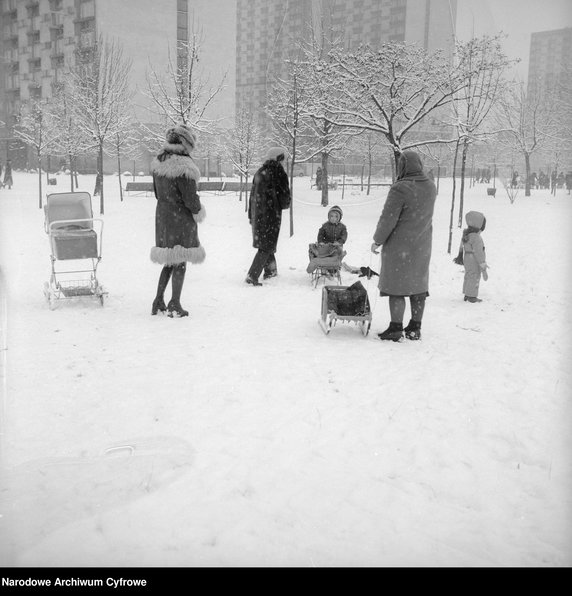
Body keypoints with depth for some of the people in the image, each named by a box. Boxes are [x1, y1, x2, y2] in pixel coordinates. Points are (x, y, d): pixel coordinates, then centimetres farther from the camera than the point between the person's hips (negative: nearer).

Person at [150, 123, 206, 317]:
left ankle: (158, 302, 21)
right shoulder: (183, 166, -21)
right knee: (180, 261, 5)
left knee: (169, 261, 18)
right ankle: (174, 305, 11)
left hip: (162, 215, 7)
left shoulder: (157, 162, 4)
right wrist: (198, 212, 1)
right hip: (181, 218, -7)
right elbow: (190, 198, -18)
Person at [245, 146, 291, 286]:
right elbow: (285, 198, -10)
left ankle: (270, 271, 33)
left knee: (264, 243, 21)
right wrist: (284, 204, 13)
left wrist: (251, 215, 19)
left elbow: (252, 195, 13)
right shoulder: (279, 174, -12)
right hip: (271, 215, -7)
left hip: (257, 215, 7)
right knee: (267, 246, 0)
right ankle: (252, 276, -6)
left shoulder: (259, 172, 8)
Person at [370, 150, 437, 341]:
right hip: (422, 245, 7)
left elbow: (388, 219, -16)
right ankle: (415, 328, 20)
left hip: (399, 245, -7)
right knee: (418, 284, 12)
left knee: (396, 285, 2)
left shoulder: (400, 189, -19)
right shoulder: (431, 187, 3)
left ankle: (396, 329, 6)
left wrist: (377, 240, -5)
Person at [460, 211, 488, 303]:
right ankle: (472, 296, 10)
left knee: (468, 277, 17)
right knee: (474, 278, 2)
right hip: (474, 264, -9)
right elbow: (479, 253, -23)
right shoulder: (476, 238, -25)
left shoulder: (466, 235, 4)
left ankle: (467, 295, 26)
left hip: (467, 260, 9)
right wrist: (483, 268, -16)